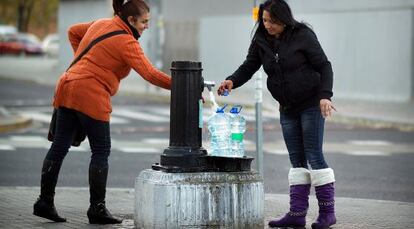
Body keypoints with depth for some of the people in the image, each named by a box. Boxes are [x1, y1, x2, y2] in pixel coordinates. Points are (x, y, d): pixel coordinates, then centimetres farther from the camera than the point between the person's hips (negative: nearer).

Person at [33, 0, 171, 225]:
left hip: (67, 88, 8)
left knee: (60, 146, 10)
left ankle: (45, 201, 13)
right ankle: (97, 209, 4)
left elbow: (73, 32, 30)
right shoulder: (127, 42, -10)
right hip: (91, 96, -8)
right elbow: (150, 74, -17)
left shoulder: (101, 24, 14)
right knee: (101, 151, 1)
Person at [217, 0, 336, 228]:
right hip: (287, 107, 6)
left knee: (314, 155, -7)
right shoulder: (261, 41, 0)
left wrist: (325, 95, -23)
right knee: (297, 159, 6)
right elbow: (248, 67, 3)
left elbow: (323, 66, -11)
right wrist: (232, 81, -17)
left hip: (311, 104, -6)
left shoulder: (303, 36, -14)